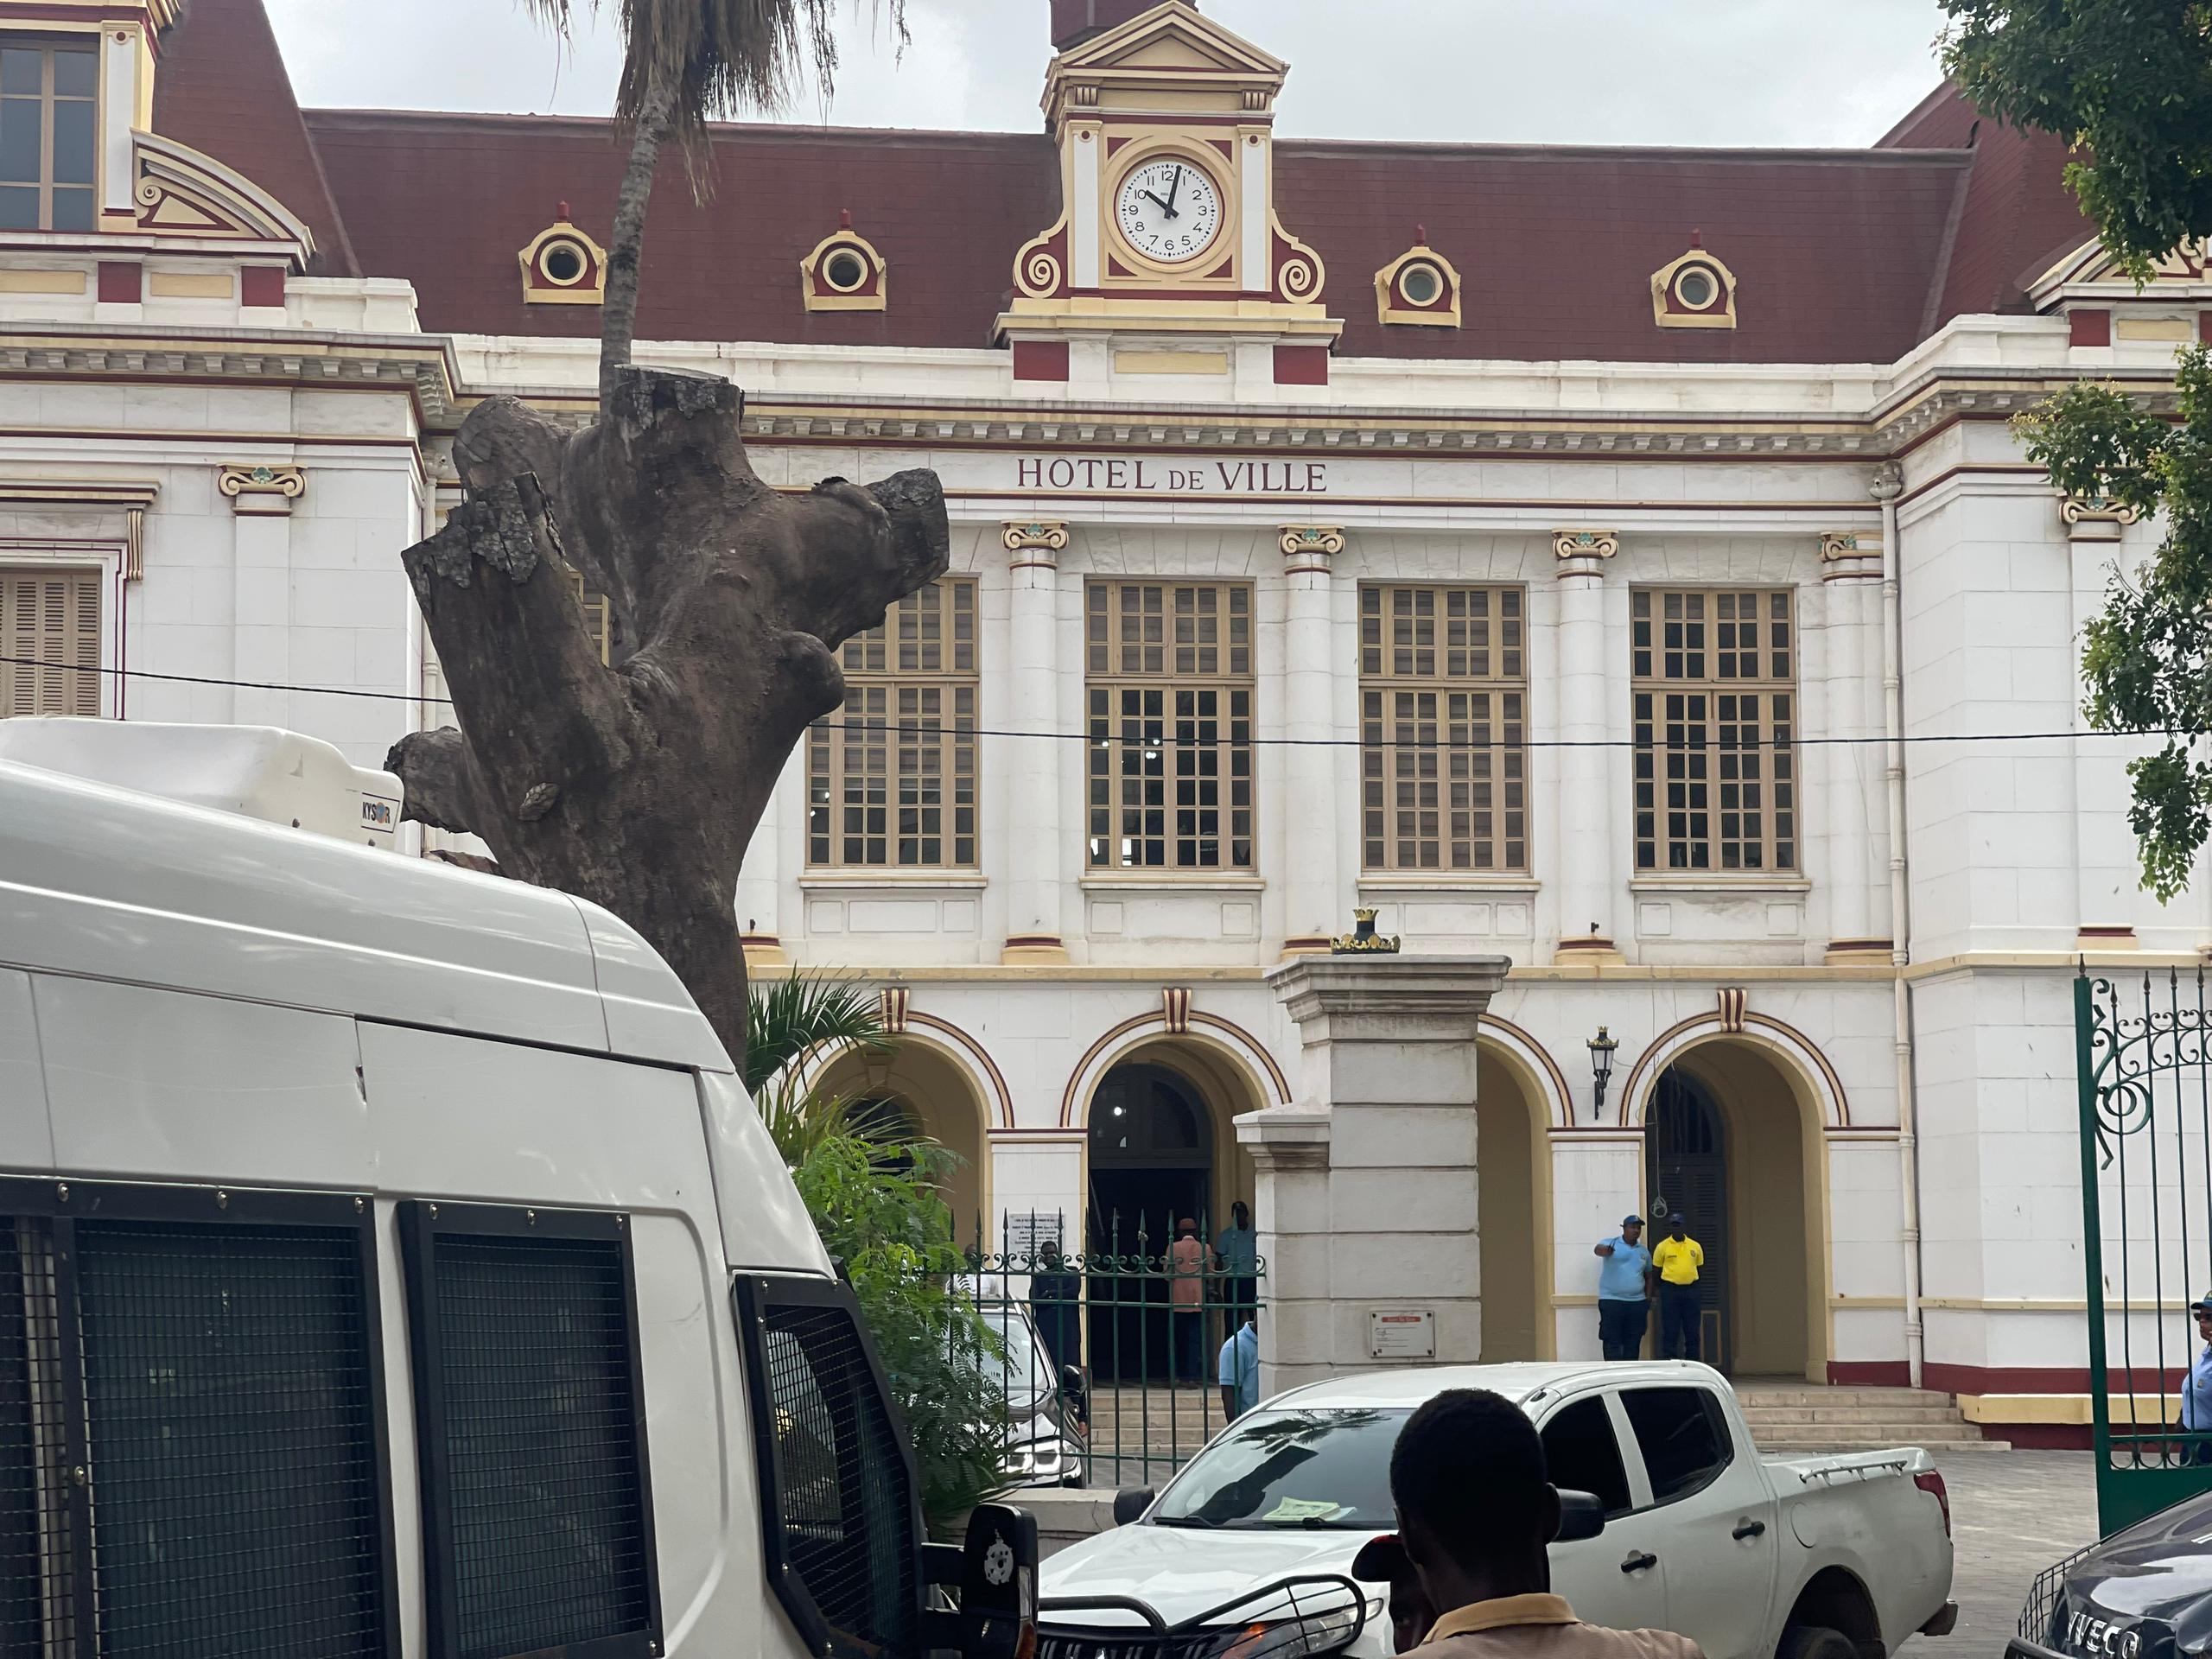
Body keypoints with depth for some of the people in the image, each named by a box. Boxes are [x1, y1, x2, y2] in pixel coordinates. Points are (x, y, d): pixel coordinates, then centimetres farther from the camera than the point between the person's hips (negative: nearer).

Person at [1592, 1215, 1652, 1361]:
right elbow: (1598, 1250, -23)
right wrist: (1604, 1250, -48)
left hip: (1637, 1302, 5)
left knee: (1633, 1344, 7)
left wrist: (1648, 1301, 13)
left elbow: (1648, 1277, 22)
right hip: (1612, 1301, -5)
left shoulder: (1644, 1252, 15)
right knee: (1612, 1343, -6)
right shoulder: (1611, 1244, -1)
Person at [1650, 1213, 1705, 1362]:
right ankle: (1667, 1360, 4)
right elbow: (1656, 1271, 6)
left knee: (1692, 1330, 6)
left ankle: (1692, 1360, 14)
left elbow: (1700, 1268, 17)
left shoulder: (1695, 1246, 7)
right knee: (1670, 1330, -1)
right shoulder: (1662, 1247, 0)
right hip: (1670, 1291, -3)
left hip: (1691, 1290, 3)